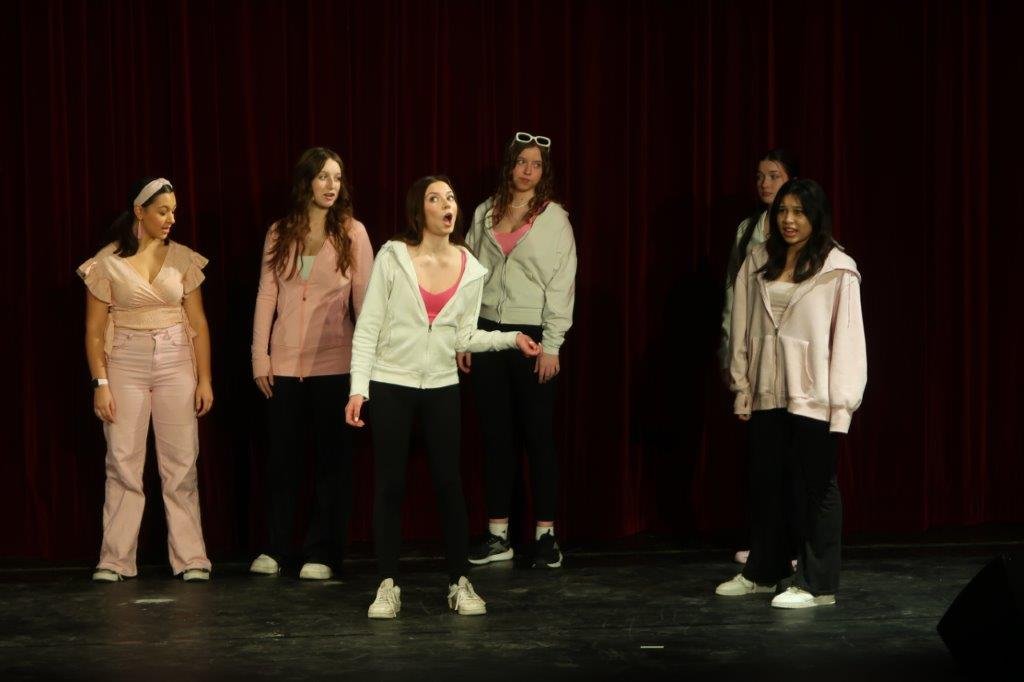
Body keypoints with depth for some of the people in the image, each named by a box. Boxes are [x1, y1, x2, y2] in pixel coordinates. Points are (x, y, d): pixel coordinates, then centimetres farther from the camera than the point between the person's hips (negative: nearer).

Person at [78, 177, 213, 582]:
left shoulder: (182, 259, 6)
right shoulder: (107, 263, -1)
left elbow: (197, 323, 7)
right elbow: (94, 329, 1)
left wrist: (205, 379, 2)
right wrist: (101, 383, -6)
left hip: (177, 365, 2)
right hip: (125, 366, -2)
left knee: (181, 465, 0)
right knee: (123, 464, -1)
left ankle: (190, 558, 5)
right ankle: (115, 560, 5)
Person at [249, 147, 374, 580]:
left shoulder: (352, 233, 0)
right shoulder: (279, 234, 6)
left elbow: (364, 298, -2)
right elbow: (266, 296, 6)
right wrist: (260, 355, 1)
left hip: (334, 362, -2)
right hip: (285, 362, 2)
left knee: (332, 457, 3)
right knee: (282, 456, 7)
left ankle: (322, 553, 10)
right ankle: (274, 548, 17)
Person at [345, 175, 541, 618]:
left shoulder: (470, 269, 3)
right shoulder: (393, 257, -6)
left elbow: (464, 338, 9)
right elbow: (367, 328, -6)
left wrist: (511, 337, -6)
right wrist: (358, 387, -12)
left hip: (442, 387, 2)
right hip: (391, 383, -2)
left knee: (449, 483, 2)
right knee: (389, 485, 0)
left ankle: (459, 582, 11)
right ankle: (388, 585, 8)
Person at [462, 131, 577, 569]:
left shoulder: (554, 218, -1)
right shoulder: (485, 214, 9)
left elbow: (561, 285, -5)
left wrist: (551, 345, -11)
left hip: (532, 335, -3)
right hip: (488, 333, 4)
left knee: (538, 435, -1)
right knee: (494, 435, 6)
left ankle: (546, 534, 4)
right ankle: (497, 536, 11)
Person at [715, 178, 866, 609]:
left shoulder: (837, 269, -8)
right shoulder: (758, 263, 6)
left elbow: (847, 337, -9)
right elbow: (743, 326, 9)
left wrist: (842, 403, -12)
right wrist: (742, 385, 6)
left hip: (813, 396, -5)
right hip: (767, 394, 5)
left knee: (815, 488, 1)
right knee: (765, 484, 14)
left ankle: (817, 584, 8)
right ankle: (763, 571, 28)